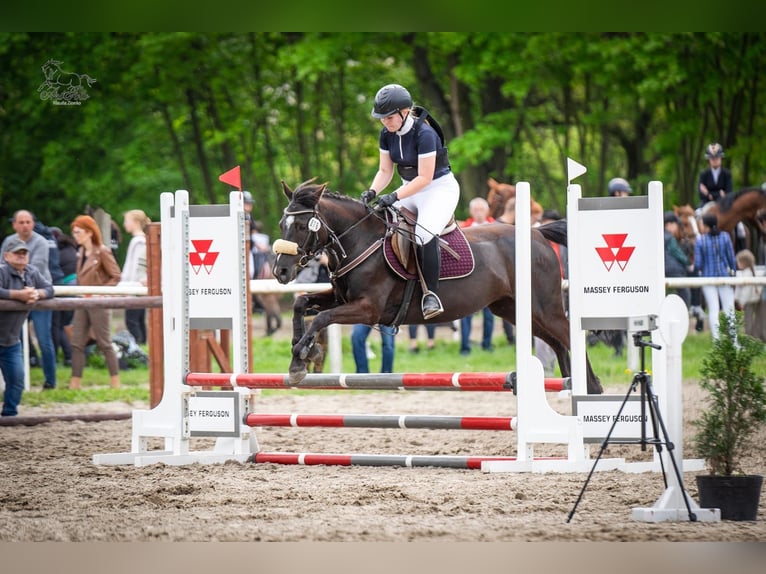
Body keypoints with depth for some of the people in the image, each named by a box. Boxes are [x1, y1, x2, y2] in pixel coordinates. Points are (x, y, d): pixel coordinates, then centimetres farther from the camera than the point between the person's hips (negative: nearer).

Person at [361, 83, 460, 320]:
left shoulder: (424, 134, -25)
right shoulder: (387, 134, -2)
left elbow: (424, 178, -26)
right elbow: (385, 171, 4)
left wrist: (395, 196, -31)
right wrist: (372, 191, -15)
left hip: (440, 188, -8)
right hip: (410, 189, 8)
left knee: (424, 233, -31)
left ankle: (431, 294, -27)